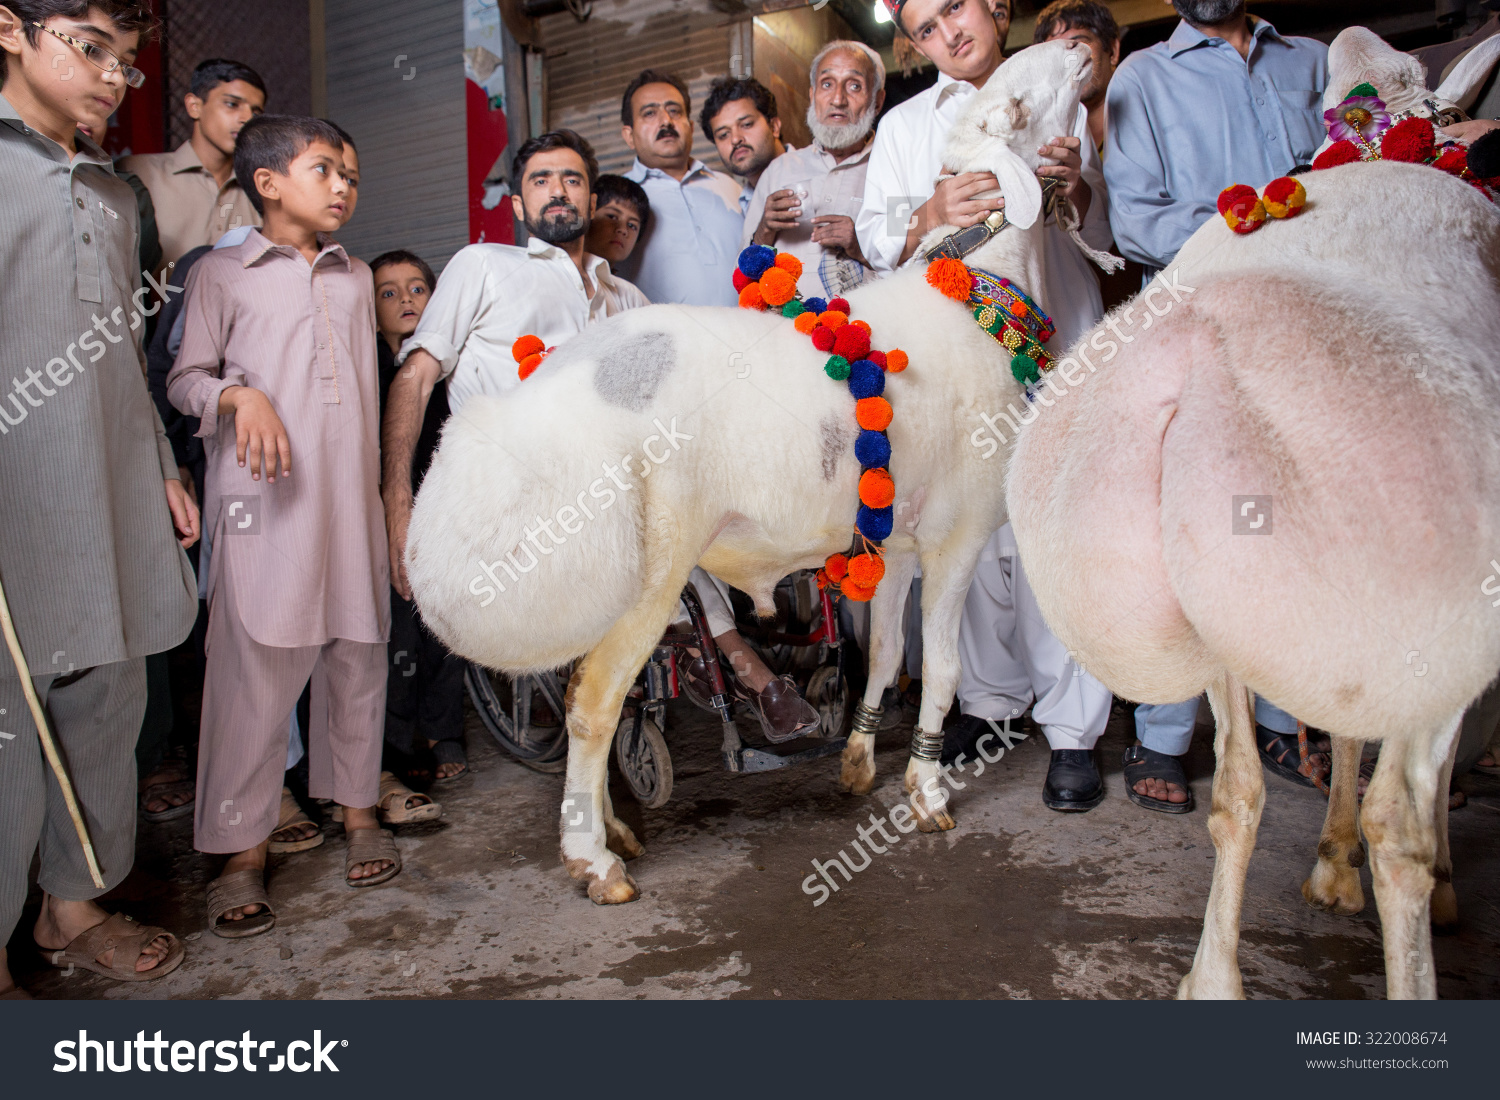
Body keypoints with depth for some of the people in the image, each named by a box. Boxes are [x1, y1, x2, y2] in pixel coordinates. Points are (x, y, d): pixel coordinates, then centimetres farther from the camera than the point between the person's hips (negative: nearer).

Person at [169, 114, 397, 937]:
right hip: (267, 500, -4)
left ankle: (357, 806, 21)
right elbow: (185, 378, 5)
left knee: (358, 653, 5)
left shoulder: (355, 277, 20)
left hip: (351, 496, 4)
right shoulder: (221, 274, 7)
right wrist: (241, 395, -16)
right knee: (256, 664, -7)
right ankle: (243, 850, 4)